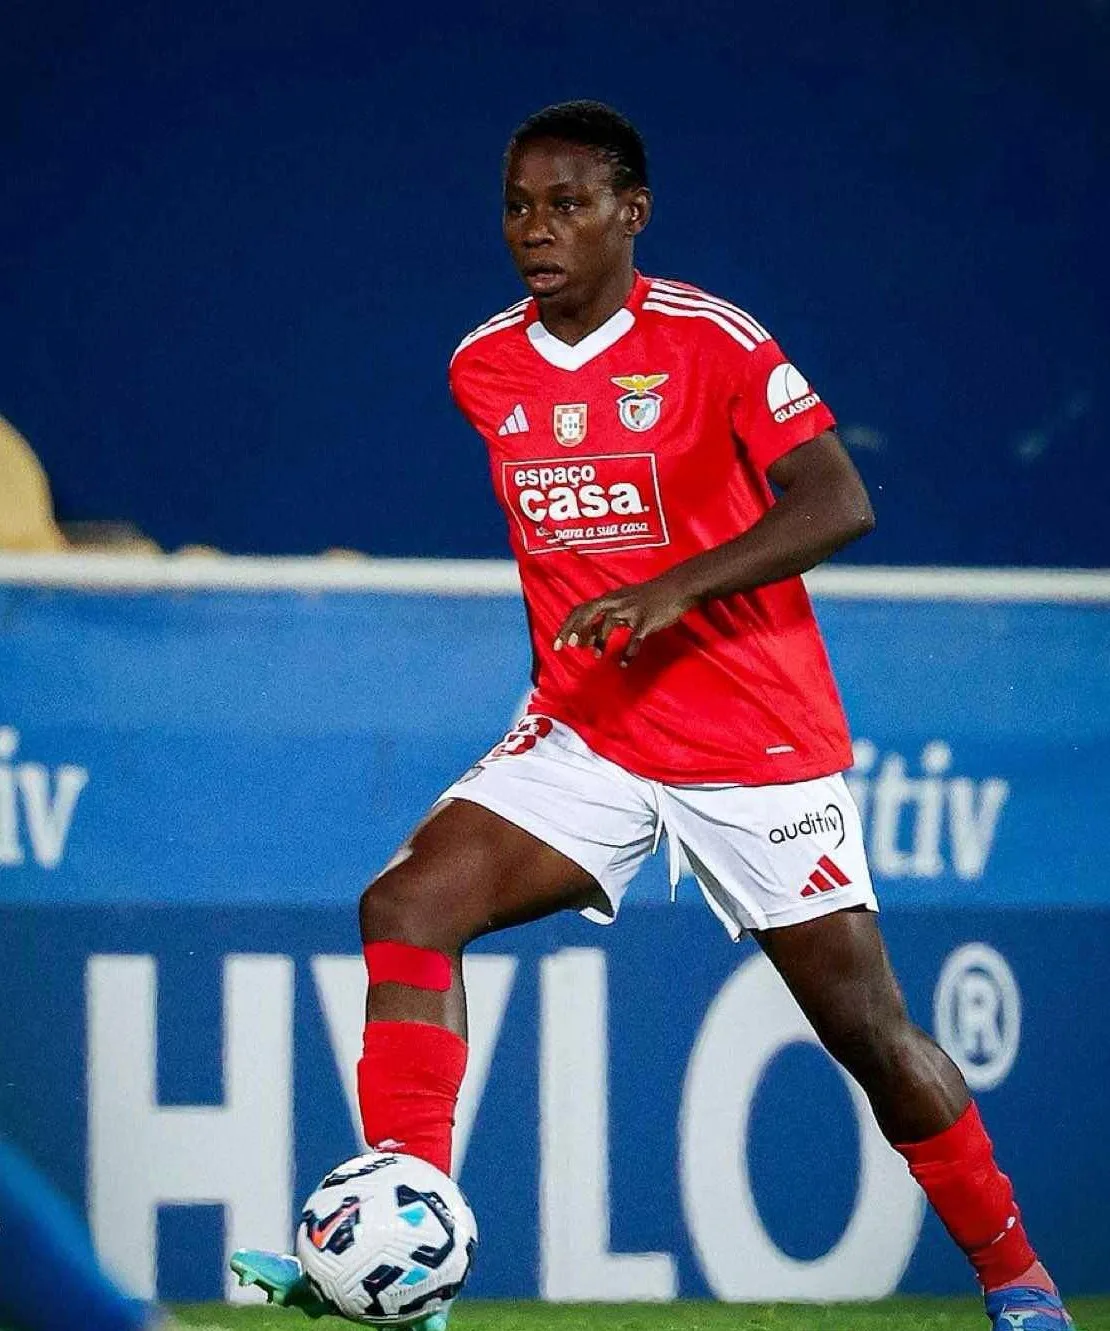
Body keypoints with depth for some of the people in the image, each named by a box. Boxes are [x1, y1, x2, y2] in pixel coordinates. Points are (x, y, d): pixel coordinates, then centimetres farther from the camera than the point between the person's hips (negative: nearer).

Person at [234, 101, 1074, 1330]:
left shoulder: (712, 342, -12)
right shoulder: (484, 367, 5)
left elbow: (838, 503, -20)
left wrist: (672, 591, -30)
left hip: (755, 741, -4)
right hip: (584, 737, 4)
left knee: (866, 1028, -1)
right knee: (407, 907, -18)